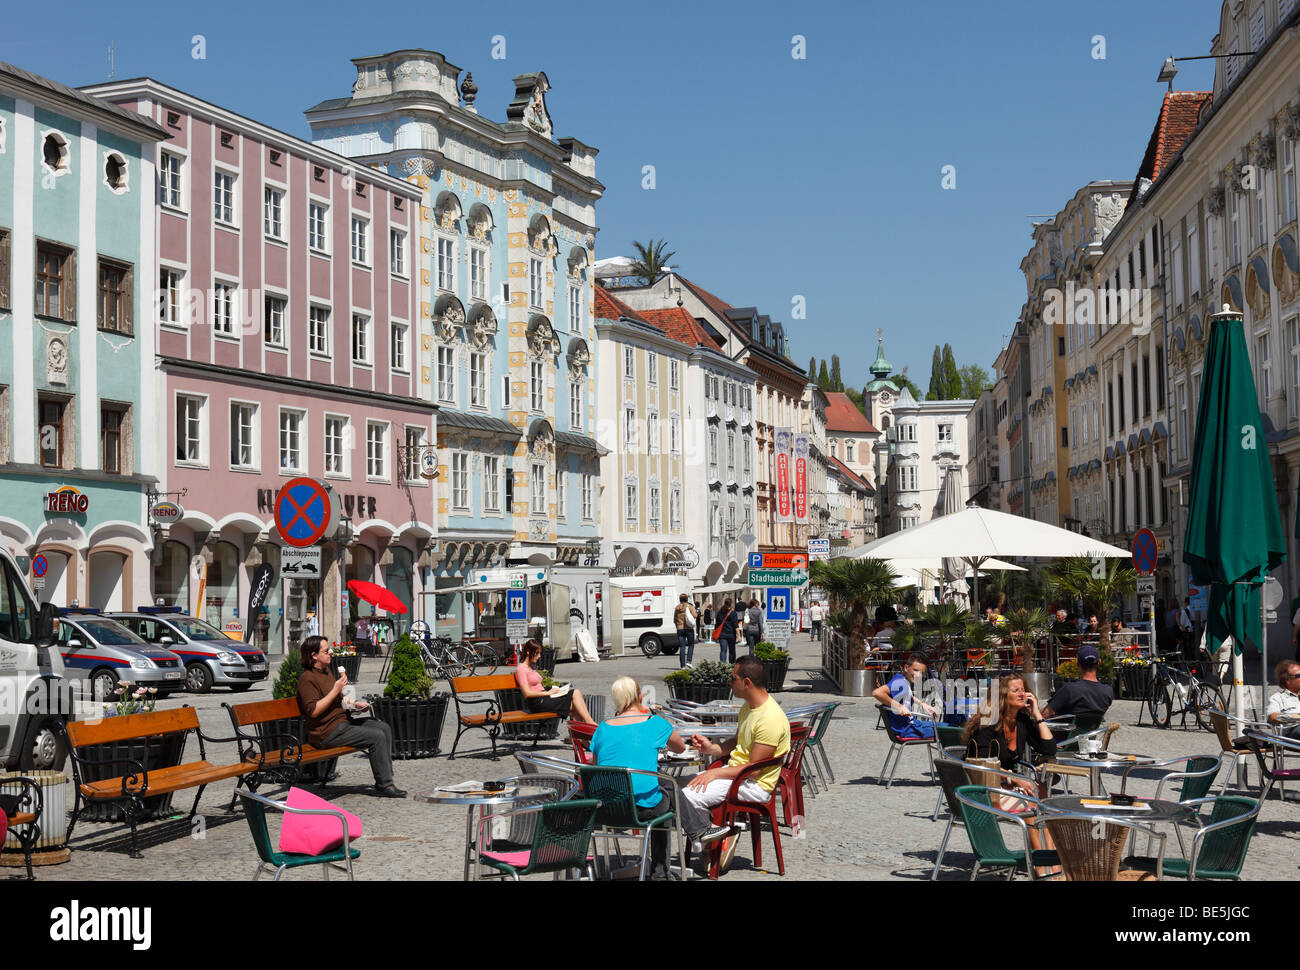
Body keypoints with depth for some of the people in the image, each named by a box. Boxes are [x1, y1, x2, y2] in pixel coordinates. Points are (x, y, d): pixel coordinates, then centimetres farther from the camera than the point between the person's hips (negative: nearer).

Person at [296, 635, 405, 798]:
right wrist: (336, 690, -22)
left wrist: (353, 704, 16)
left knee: (385, 728, 3)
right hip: (327, 732, -10)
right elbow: (313, 711, -24)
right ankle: (384, 785, -12)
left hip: (342, 722, 10)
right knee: (377, 737, -18)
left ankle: (385, 779, 1)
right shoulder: (307, 679, -14)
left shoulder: (327, 671, 18)